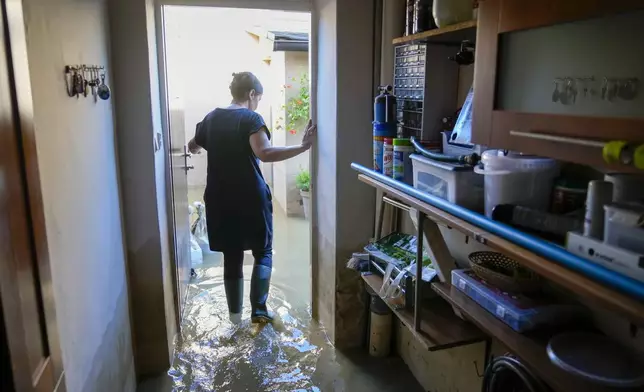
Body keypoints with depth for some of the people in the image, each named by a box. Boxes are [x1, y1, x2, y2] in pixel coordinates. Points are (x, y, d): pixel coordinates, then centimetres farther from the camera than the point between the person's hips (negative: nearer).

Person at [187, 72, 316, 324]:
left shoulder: (212, 118, 8)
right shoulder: (251, 118, -10)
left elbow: (193, 146, 25)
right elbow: (265, 153, -27)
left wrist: (194, 146, 48)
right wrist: (303, 146, -27)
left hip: (220, 199, 6)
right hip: (251, 198, -5)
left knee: (232, 256, 14)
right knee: (263, 253, 10)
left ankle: (235, 313, 22)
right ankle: (258, 309, 5)